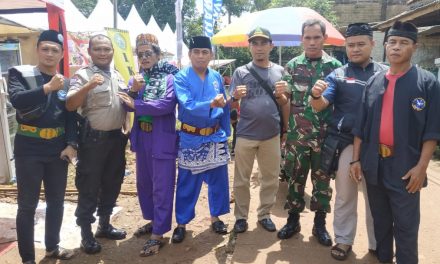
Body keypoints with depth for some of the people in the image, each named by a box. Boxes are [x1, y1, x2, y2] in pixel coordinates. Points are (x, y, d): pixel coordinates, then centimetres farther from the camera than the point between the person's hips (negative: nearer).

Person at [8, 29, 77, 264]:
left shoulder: (65, 82, 9)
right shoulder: (20, 74, -2)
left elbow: (71, 115, 8)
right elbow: (17, 99, -21)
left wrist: (72, 144, -4)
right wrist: (48, 87, -32)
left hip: (57, 150, 4)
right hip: (28, 150, -4)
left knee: (56, 201, 14)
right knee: (27, 205, 3)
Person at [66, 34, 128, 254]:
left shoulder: (117, 76, 11)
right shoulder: (82, 75, -8)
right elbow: (70, 105, -19)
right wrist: (88, 86, -33)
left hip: (116, 137, 6)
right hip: (93, 139, -6)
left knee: (112, 183, 15)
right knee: (89, 187, 3)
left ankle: (104, 225, 32)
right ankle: (86, 234, 17)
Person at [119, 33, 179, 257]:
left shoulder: (169, 77, -8)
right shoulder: (136, 78, 10)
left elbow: (167, 104, -23)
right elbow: (128, 106, 0)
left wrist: (137, 104, -17)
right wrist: (133, 91, -19)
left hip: (162, 139, -7)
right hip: (142, 138, 7)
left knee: (161, 187, 0)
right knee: (144, 183, 18)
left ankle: (158, 234, 9)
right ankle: (152, 221, 37)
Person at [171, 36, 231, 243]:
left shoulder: (217, 77, 3)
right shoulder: (181, 78, -9)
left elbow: (224, 107, 8)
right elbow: (187, 106, -23)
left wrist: (226, 133, 7)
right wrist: (211, 104, -38)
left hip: (215, 137, 4)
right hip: (191, 139, -3)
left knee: (218, 179, 11)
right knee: (187, 183, 6)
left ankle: (215, 216, 31)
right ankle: (181, 223, 21)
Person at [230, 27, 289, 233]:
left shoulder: (279, 71, 6)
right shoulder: (241, 72, -1)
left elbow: (284, 104, 10)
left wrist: (280, 94, -13)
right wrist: (236, 97, -24)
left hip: (271, 134, 2)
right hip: (245, 134, -2)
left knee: (270, 178, 12)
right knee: (242, 179, 7)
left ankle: (264, 214, 29)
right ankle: (241, 216, 22)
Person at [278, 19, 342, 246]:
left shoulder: (335, 66, 1)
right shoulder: (292, 66, 4)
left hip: (325, 136, 0)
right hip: (297, 135, 0)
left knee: (322, 179, 10)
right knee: (295, 178, 10)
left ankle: (320, 224, 26)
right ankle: (293, 220, 26)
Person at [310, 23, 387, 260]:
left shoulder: (386, 73, 4)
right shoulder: (338, 75, 2)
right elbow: (320, 106, -9)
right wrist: (316, 95, -32)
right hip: (346, 143, -1)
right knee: (345, 195, 11)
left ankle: (377, 243, 31)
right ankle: (343, 240, 27)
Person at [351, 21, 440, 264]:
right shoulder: (373, 82, 7)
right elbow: (361, 124, 8)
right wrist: (356, 159, 5)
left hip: (405, 165, -4)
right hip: (374, 162, 4)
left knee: (406, 225, 5)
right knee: (380, 219, 17)